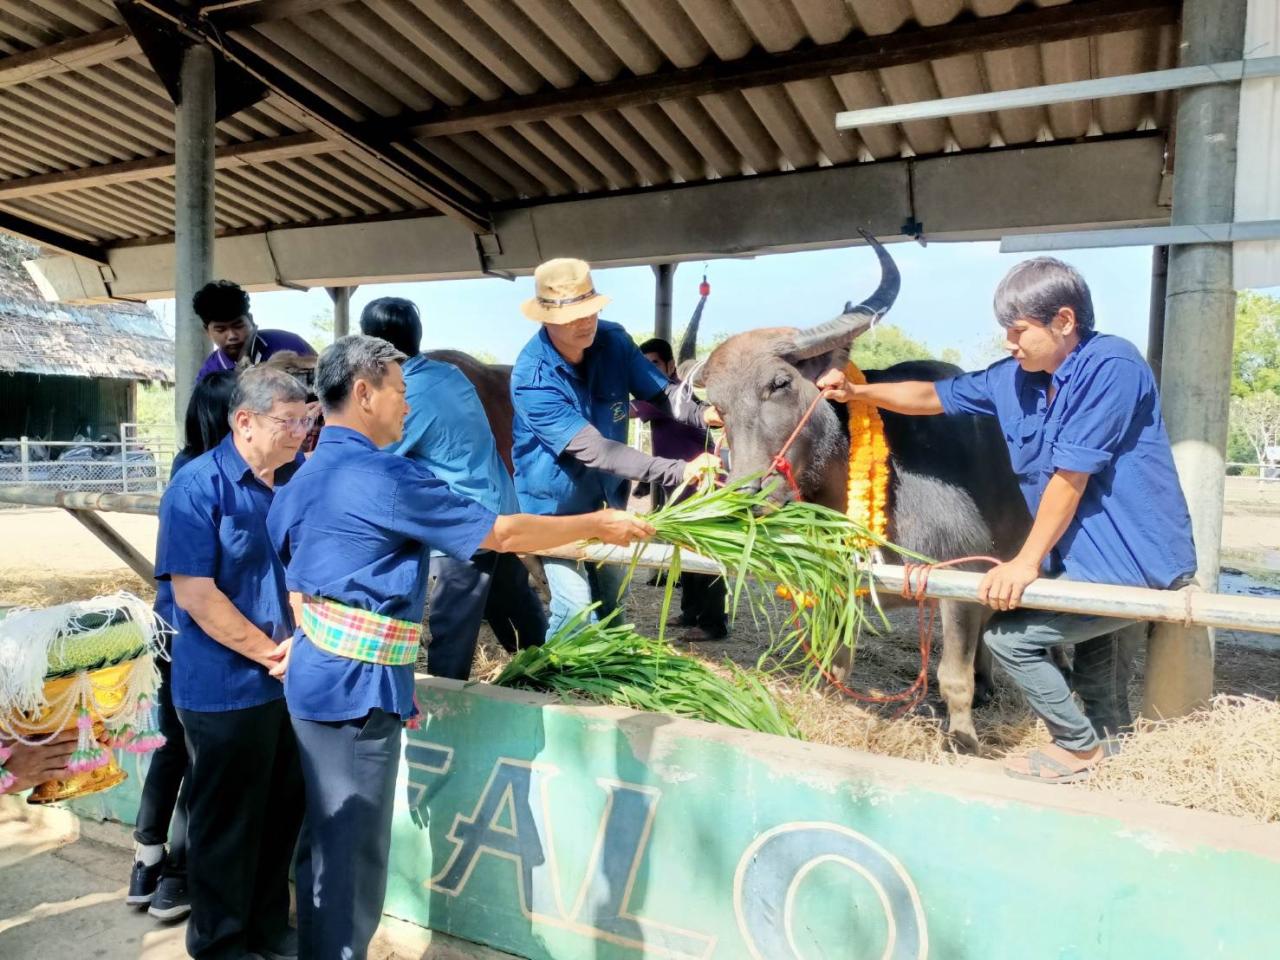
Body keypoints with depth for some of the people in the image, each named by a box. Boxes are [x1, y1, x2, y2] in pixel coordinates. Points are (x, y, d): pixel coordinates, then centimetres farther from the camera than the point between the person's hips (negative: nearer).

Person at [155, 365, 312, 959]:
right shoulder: (199, 486, -15)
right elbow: (195, 594, -19)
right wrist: (272, 653, -15)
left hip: (293, 680, 6)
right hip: (227, 689, -6)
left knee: (284, 811, 18)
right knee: (228, 822, 10)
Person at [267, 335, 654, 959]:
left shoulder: (305, 478, 10)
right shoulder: (387, 478, -18)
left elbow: (285, 565, 14)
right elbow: (500, 534, -14)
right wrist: (598, 524, -3)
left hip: (317, 676, 10)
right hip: (357, 687, -10)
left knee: (325, 839, 22)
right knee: (352, 851, 4)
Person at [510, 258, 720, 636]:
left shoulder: (614, 340, -14)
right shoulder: (531, 378, -31)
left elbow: (660, 391, -13)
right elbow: (594, 449, -38)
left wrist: (702, 413, -37)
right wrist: (677, 471, -45)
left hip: (606, 496, 6)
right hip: (555, 503, -5)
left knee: (611, 599, 18)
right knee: (575, 606, -12)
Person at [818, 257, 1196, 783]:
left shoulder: (1112, 366, -21)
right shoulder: (1014, 377, 2)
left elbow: (1070, 476, -23)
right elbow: (933, 396, 13)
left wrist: (1027, 562, -21)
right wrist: (855, 391, 4)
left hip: (1134, 563, -8)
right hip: (1093, 560, 8)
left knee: (1007, 634, -9)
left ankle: (1080, 746, 9)